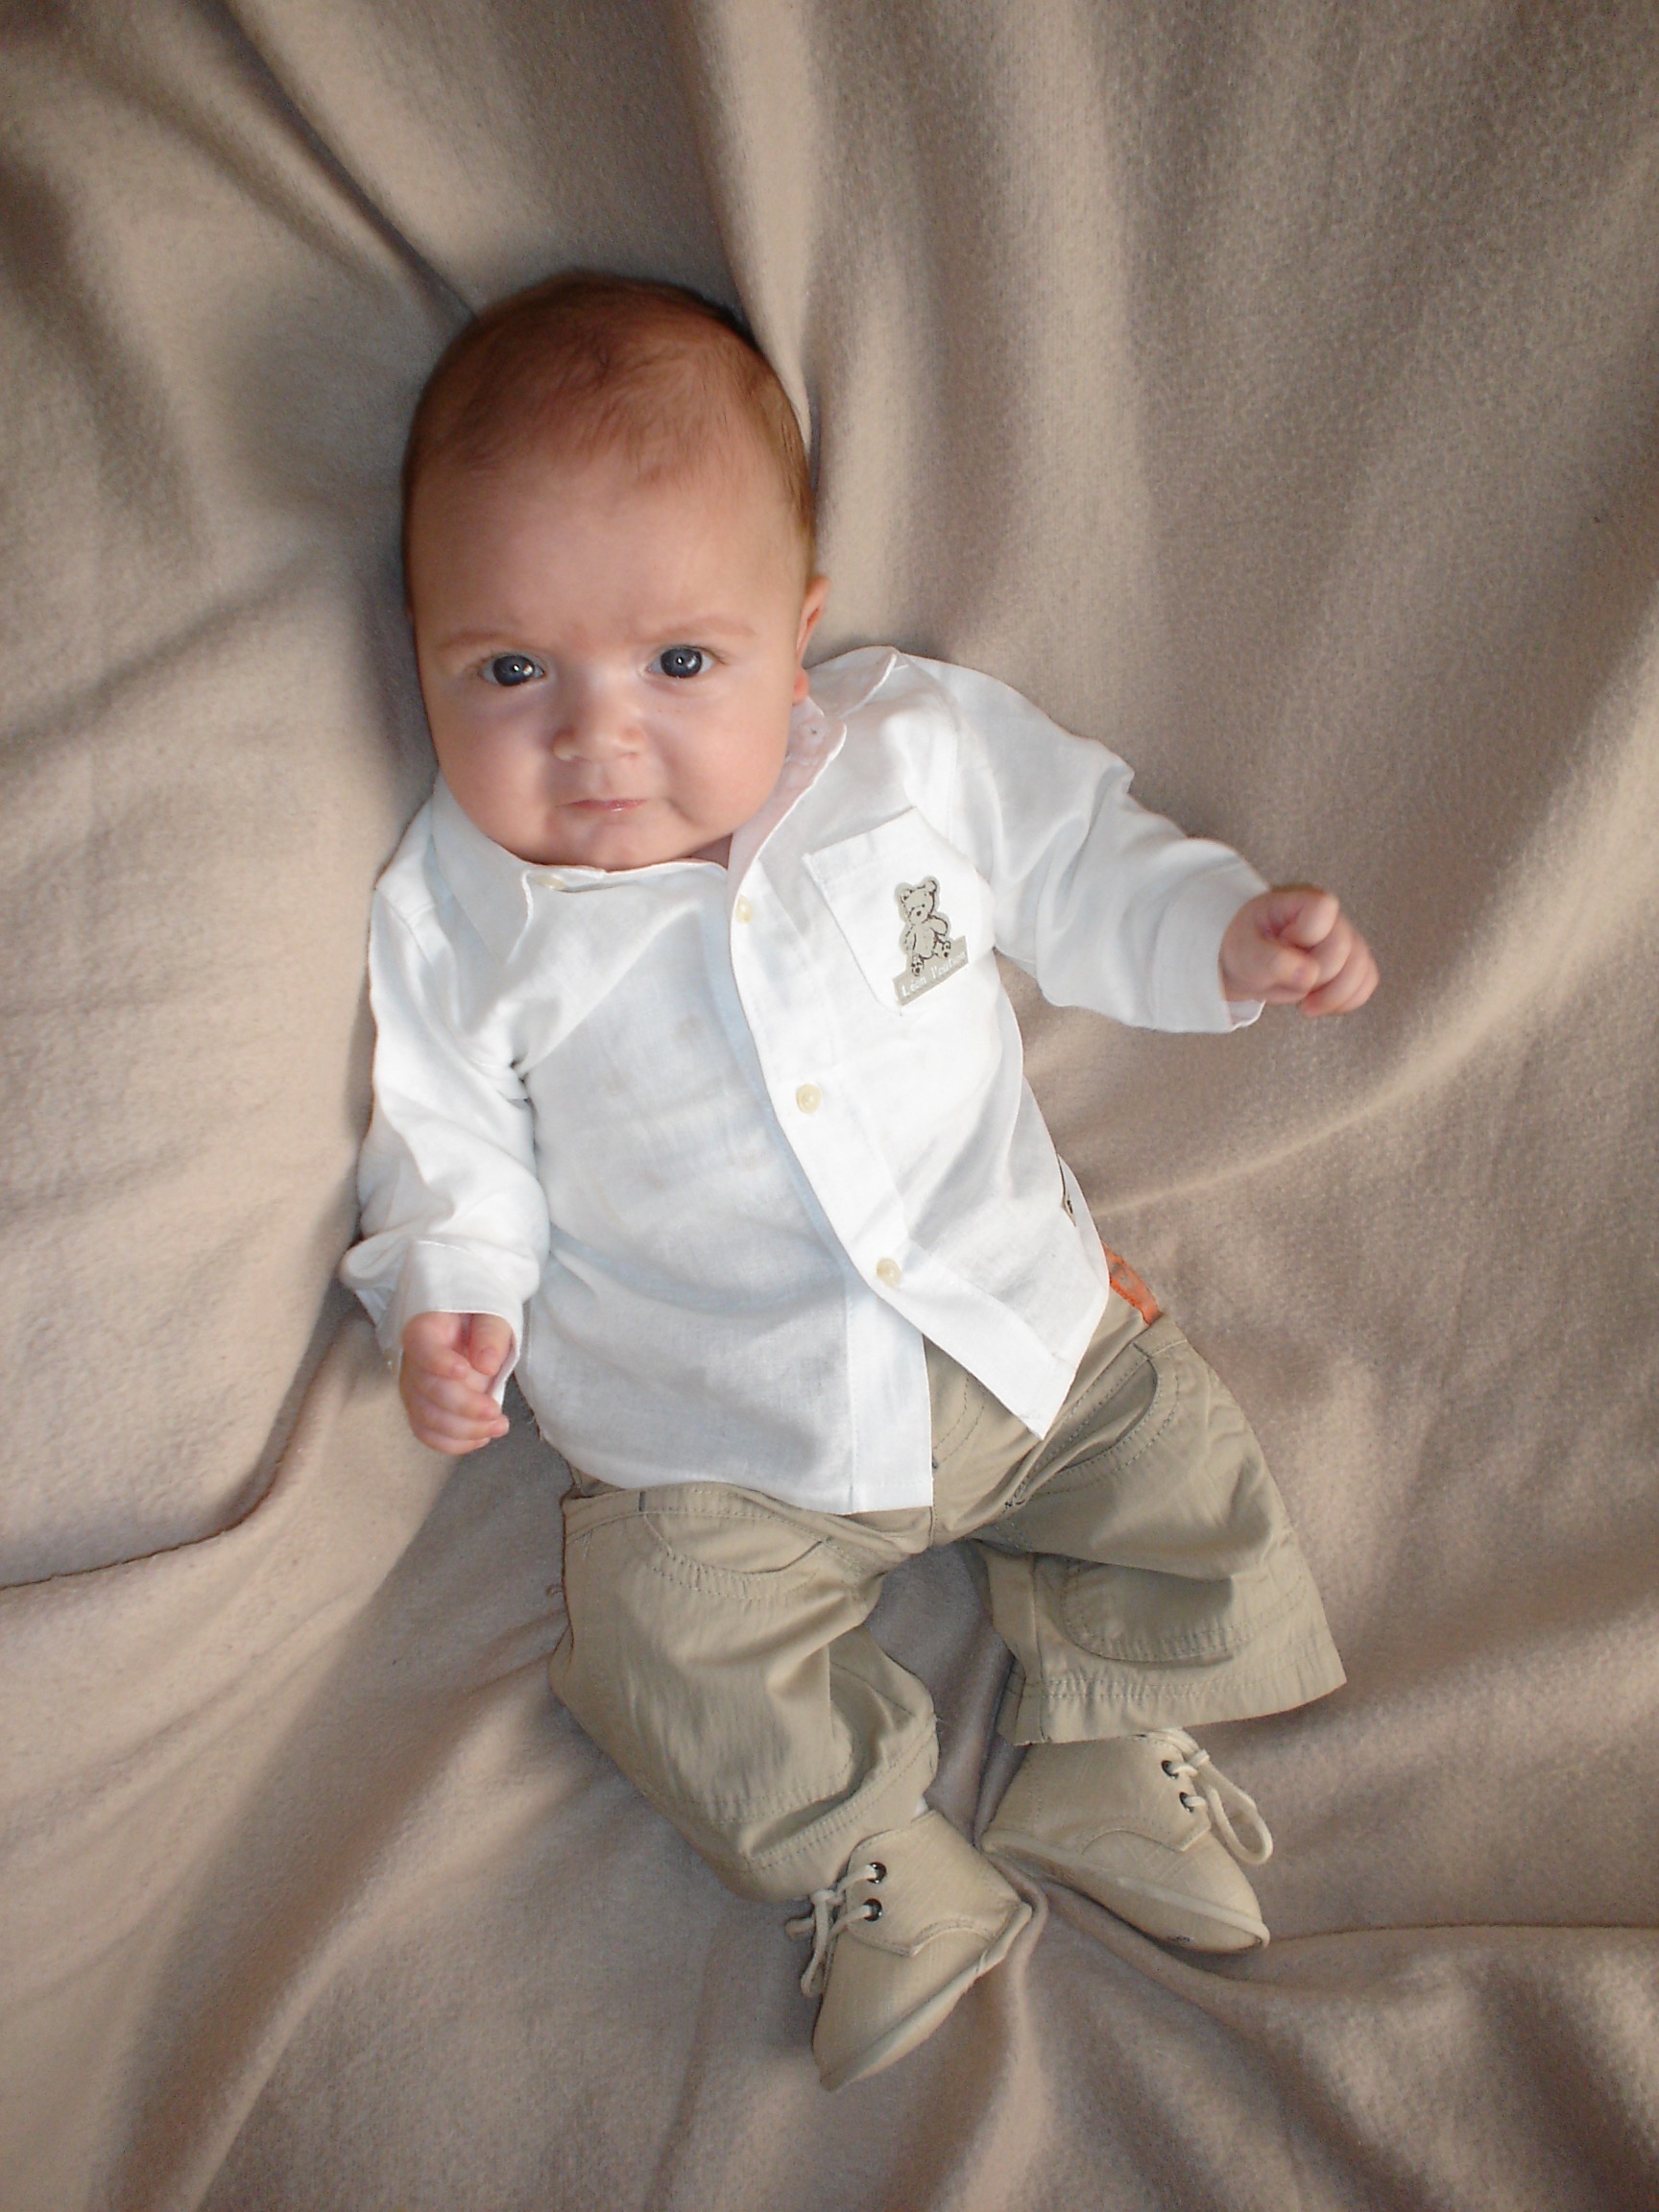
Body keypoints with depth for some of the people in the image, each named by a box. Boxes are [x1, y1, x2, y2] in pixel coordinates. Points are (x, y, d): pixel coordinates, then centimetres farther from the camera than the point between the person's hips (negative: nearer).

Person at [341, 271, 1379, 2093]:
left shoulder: (923, 748, -7)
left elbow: (1072, 869, 8)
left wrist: (1226, 928, -5)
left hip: (1025, 1325, 2)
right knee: (671, 1634, -16)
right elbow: (452, 1143, -1)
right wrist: (445, 1291, -17)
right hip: (725, 1440, -2)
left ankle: (1103, 1748, 21)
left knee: (1186, 1463, 2)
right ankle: (880, 1859, 5)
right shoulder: (453, 918, -10)